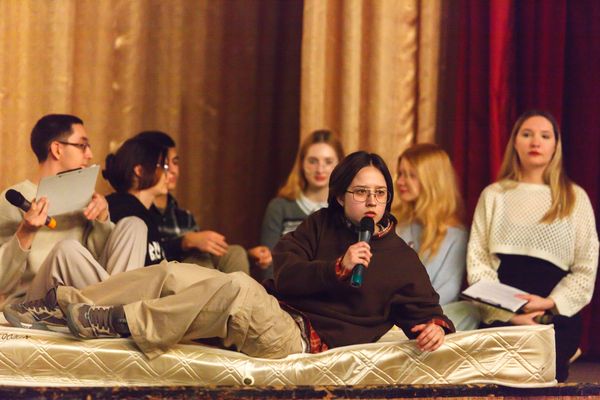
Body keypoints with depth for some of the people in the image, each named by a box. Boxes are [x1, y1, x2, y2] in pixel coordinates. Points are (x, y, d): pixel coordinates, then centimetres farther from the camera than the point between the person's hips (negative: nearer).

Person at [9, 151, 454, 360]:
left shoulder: (402, 258, 6)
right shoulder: (321, 226, 13)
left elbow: (426, 310, 4)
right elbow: (285, 275, 0)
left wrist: (436, 327, -21)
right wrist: (337, 267, -17)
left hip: (304, 338, -6)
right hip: (277, 305, 6)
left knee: (238, 287, -35)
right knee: (173, 274, -5)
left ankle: (119, 320, -32)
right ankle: (67, 301, -5)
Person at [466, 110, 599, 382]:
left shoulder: (575, 198, 10)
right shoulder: (493, 196, 12)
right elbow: (477, 260, 4)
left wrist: (550, 303, -11)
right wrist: (508, 313, -9)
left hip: (556, 316, -1)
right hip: (499, 317, 1)